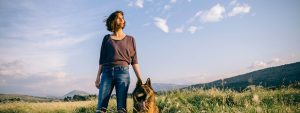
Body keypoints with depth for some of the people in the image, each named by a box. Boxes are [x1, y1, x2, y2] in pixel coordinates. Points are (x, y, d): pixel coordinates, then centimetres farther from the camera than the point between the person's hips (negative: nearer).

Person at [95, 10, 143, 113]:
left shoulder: (130, 39, 15)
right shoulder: (107, 38, 16)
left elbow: (134, 61, 10)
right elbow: (102, 59, 15)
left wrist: (140, 79, 2)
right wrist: (98, 77, 6)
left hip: (123, 72, 0)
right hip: (107, 72, 1)